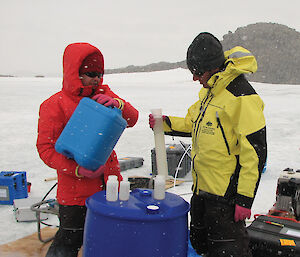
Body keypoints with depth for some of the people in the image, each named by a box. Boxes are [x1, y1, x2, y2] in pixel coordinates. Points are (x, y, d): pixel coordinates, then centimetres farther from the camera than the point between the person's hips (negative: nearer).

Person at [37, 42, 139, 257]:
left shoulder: (104, 95, 5)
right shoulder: (55, 104, -10)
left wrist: (117, 103, -23)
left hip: (109, 182, 5)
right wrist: (77, 169, -23)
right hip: (76, 190, -5)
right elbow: (45, 147, -12)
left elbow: (132, 119, -2)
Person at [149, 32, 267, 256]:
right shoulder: (210, 90, 8)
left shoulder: (242, 97, -20)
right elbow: (192, 123, 21)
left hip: (225, 194, -9)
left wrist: (245, 198, -19)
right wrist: (165, 123, 4)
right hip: (202, 188, 9)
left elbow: (256, 151, -21)